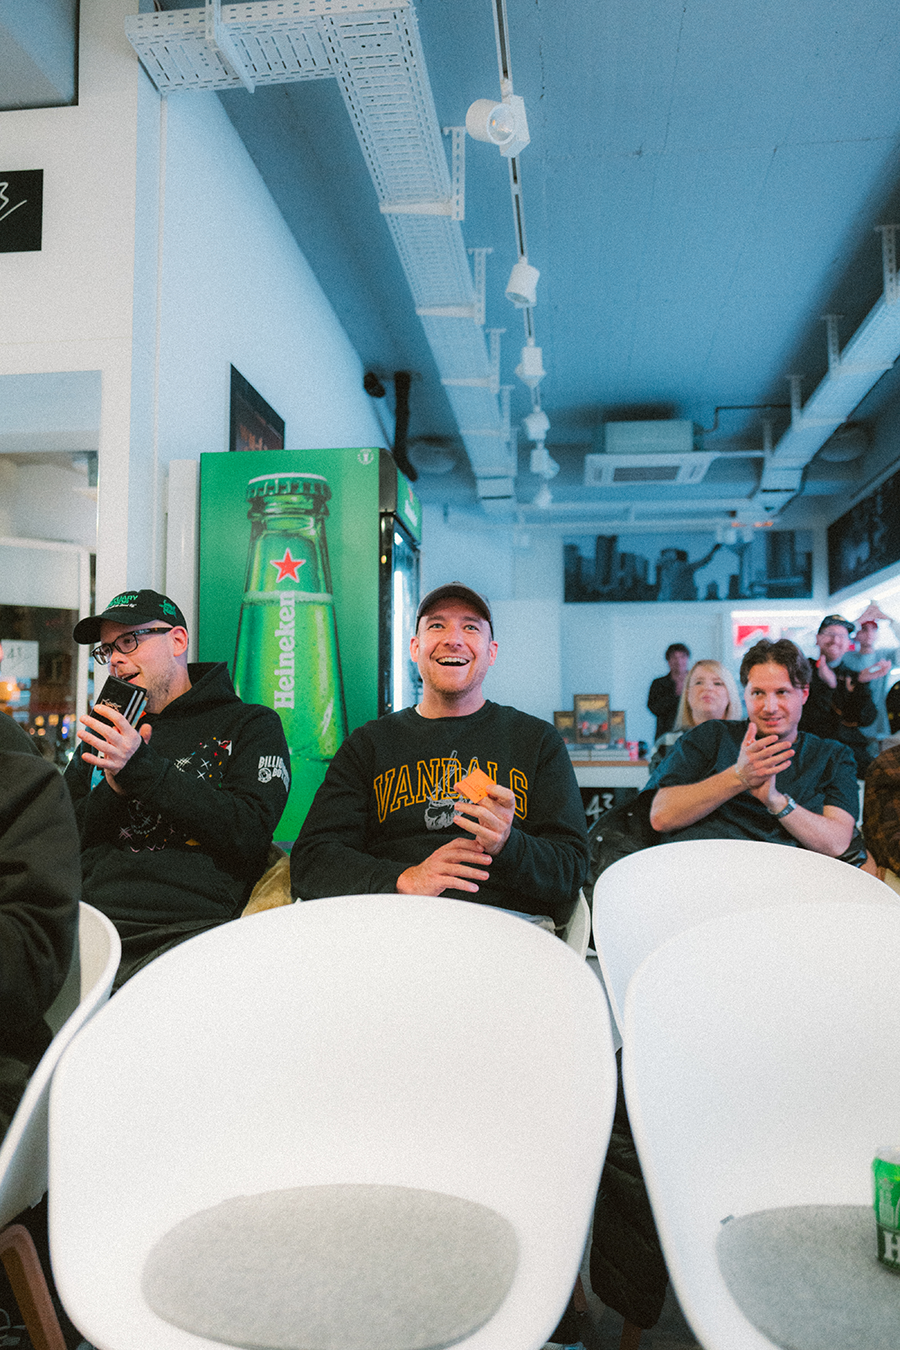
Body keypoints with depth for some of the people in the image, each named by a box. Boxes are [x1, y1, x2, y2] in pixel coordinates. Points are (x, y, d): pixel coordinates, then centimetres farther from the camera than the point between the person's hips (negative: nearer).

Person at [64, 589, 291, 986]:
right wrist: (111, 791, -1)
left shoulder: (252, 725, 9)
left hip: (186, 932, -4)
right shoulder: (104, 734, 24)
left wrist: (144, 769, -10)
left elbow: (250, 835, -6)